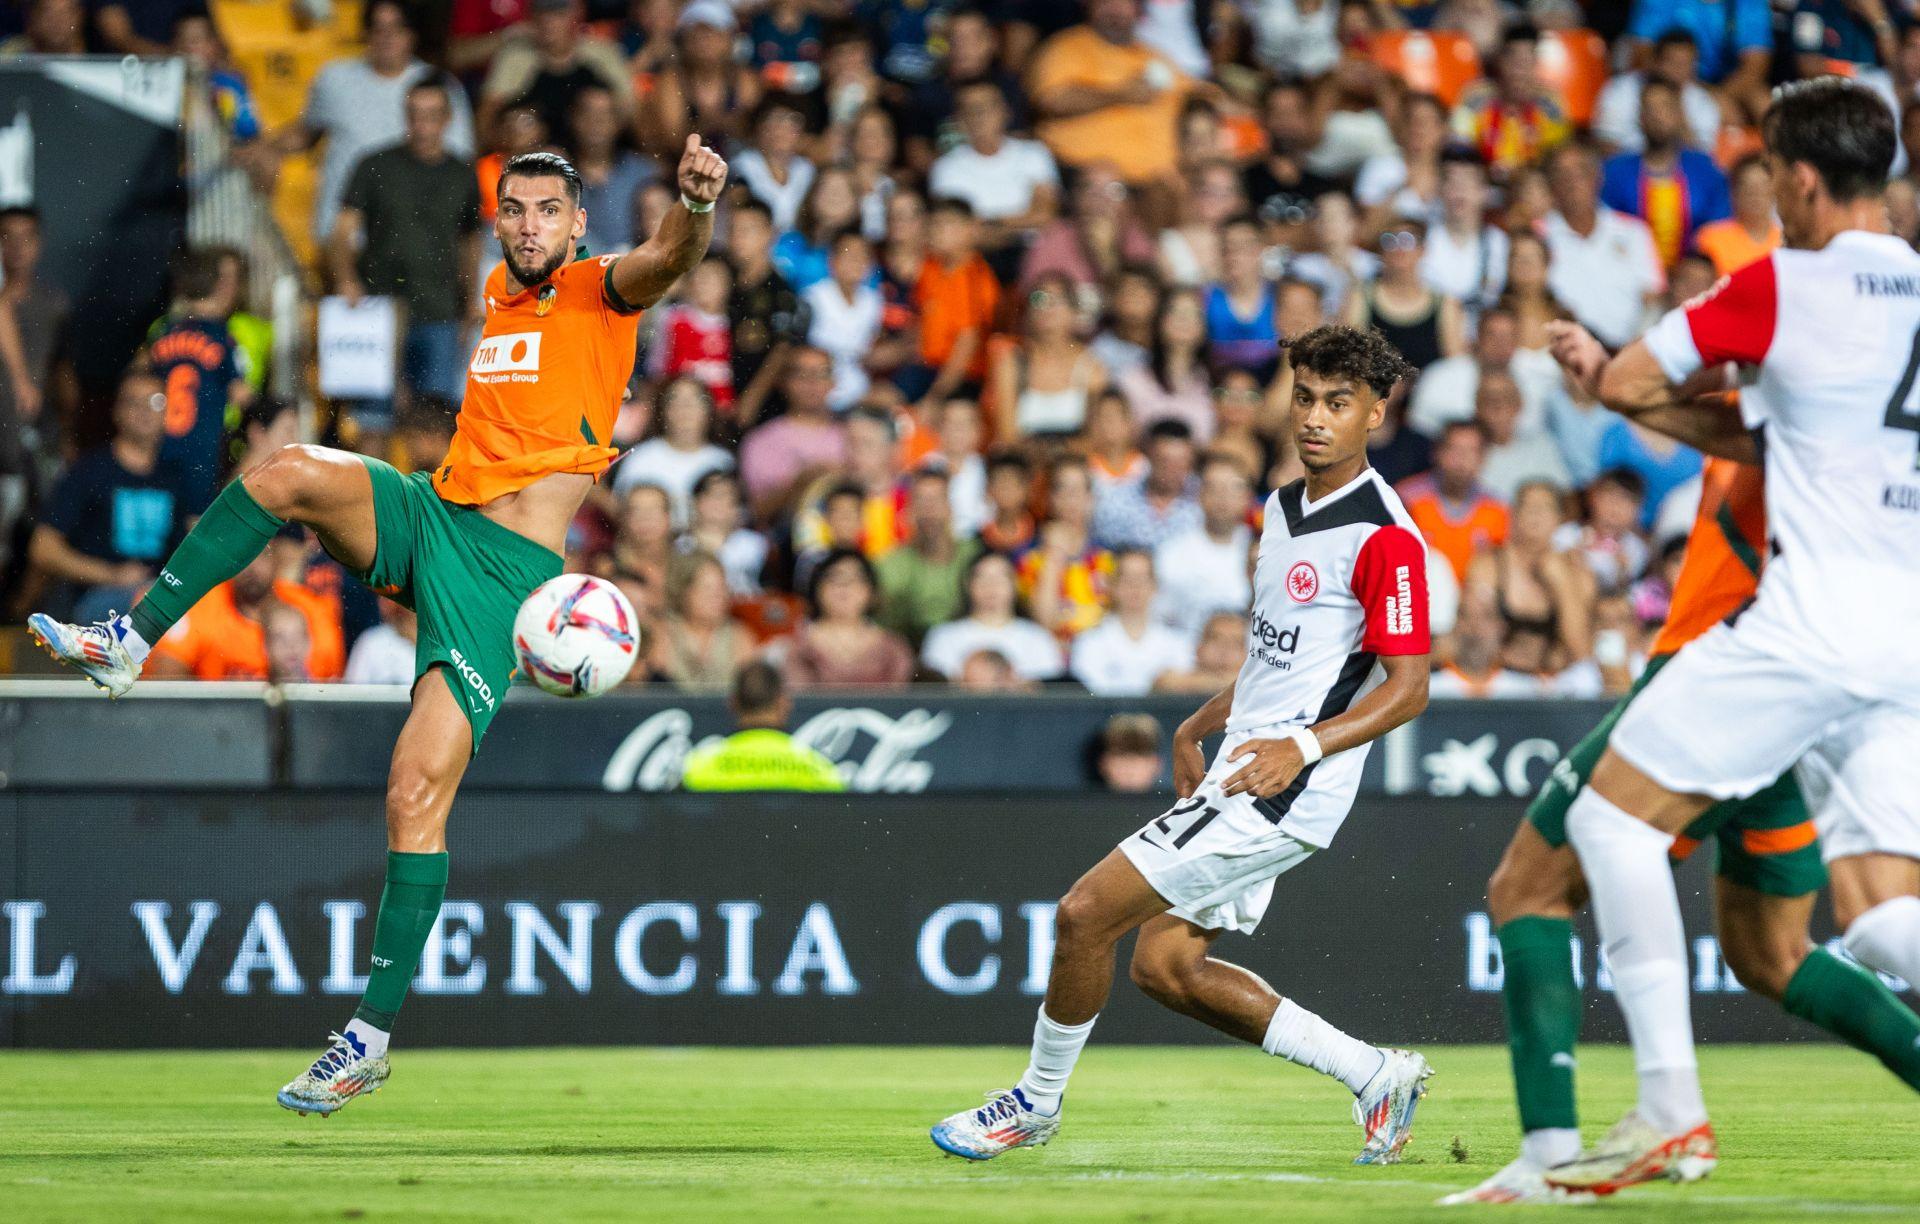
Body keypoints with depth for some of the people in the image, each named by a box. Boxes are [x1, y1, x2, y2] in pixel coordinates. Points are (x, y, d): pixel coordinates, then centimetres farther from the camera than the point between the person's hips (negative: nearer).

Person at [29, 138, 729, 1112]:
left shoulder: (602, 290, -1)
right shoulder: (497, 293, 18)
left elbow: (668, 260, -25)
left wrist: (696, 203, -46)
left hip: (504, 570, -6)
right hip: (429, 511, 6)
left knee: (418, 794, -13)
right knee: (291, 472, -26)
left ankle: (374, 1032, -4)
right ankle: (128, 643, -19)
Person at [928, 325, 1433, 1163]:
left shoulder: (1383, 539, -15)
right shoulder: (1285, 509, 14)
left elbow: (1408, 685, -18)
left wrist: (1304, 746, -28)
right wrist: (1198, 727, 28)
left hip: (1286, 788, -10)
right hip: (1239, 774, 10)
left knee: (1086, 913, -10)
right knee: (1165, 966, 8)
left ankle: (1038, 1100, 11)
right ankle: (1374, 1076, 14)